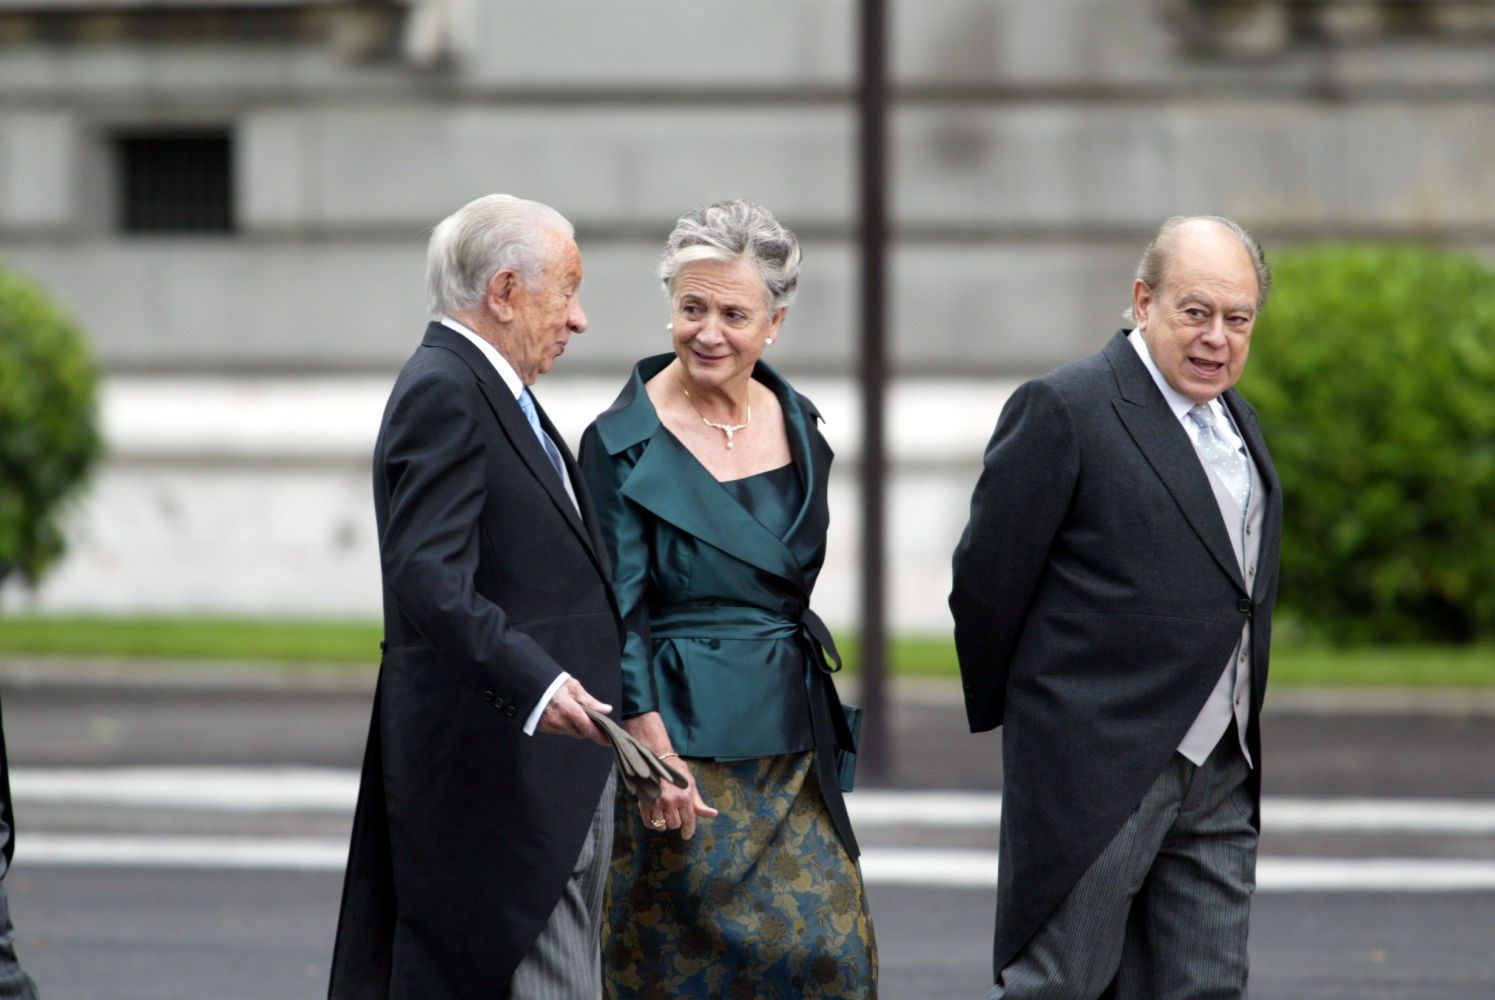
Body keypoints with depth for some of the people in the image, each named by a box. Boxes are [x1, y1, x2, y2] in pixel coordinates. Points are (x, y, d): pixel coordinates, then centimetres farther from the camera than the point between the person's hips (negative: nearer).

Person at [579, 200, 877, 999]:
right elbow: (616, 618, -12)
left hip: (791, 741, 6)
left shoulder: (798, 427, 7)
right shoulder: (623, 444, -10)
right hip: (679, 737, -6)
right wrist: (654, 754, -20)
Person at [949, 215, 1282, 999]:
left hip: (1219, 781, 7)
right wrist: (1005, 711, 3)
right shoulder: (1062, 410, -10)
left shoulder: (1235, 421, 16)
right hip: (1097, 771, -7)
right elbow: (987, 581, -8)